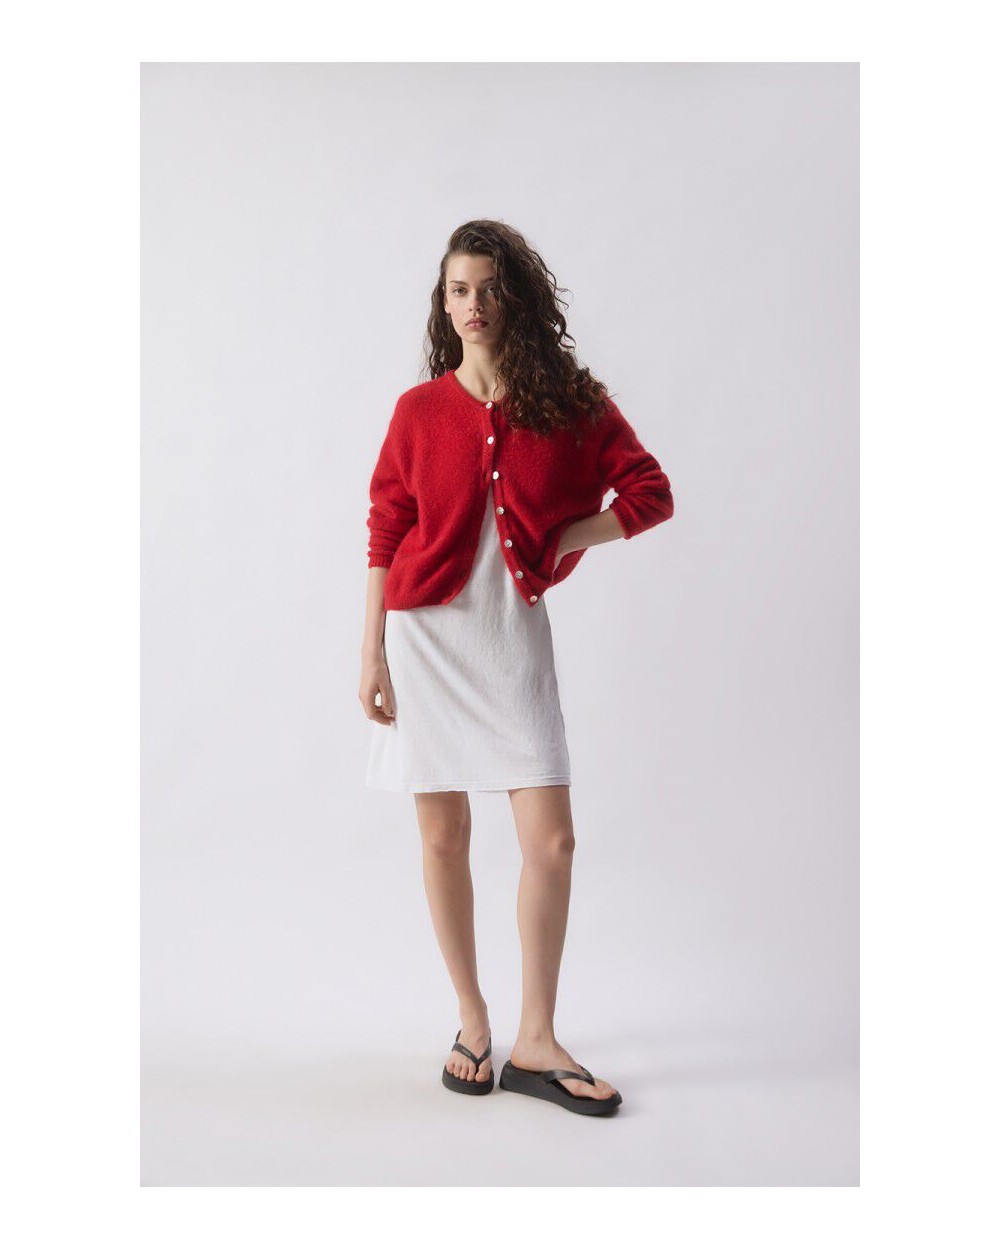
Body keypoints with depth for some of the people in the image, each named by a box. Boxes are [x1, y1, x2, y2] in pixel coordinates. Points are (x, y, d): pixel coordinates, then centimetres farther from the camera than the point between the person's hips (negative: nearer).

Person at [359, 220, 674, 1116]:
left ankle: (535, 1042, 10)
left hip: (514, 632, 0)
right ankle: (473, 1024, 22)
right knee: (444, 835, 5)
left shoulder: (572, 402, 2)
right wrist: (372, 653, 0)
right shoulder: (419, 410, 2)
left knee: (551, 840, -6)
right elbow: (386, 535, 3)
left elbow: (651, 493, 3)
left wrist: (557, 541, -5)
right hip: (427, 630, 0)